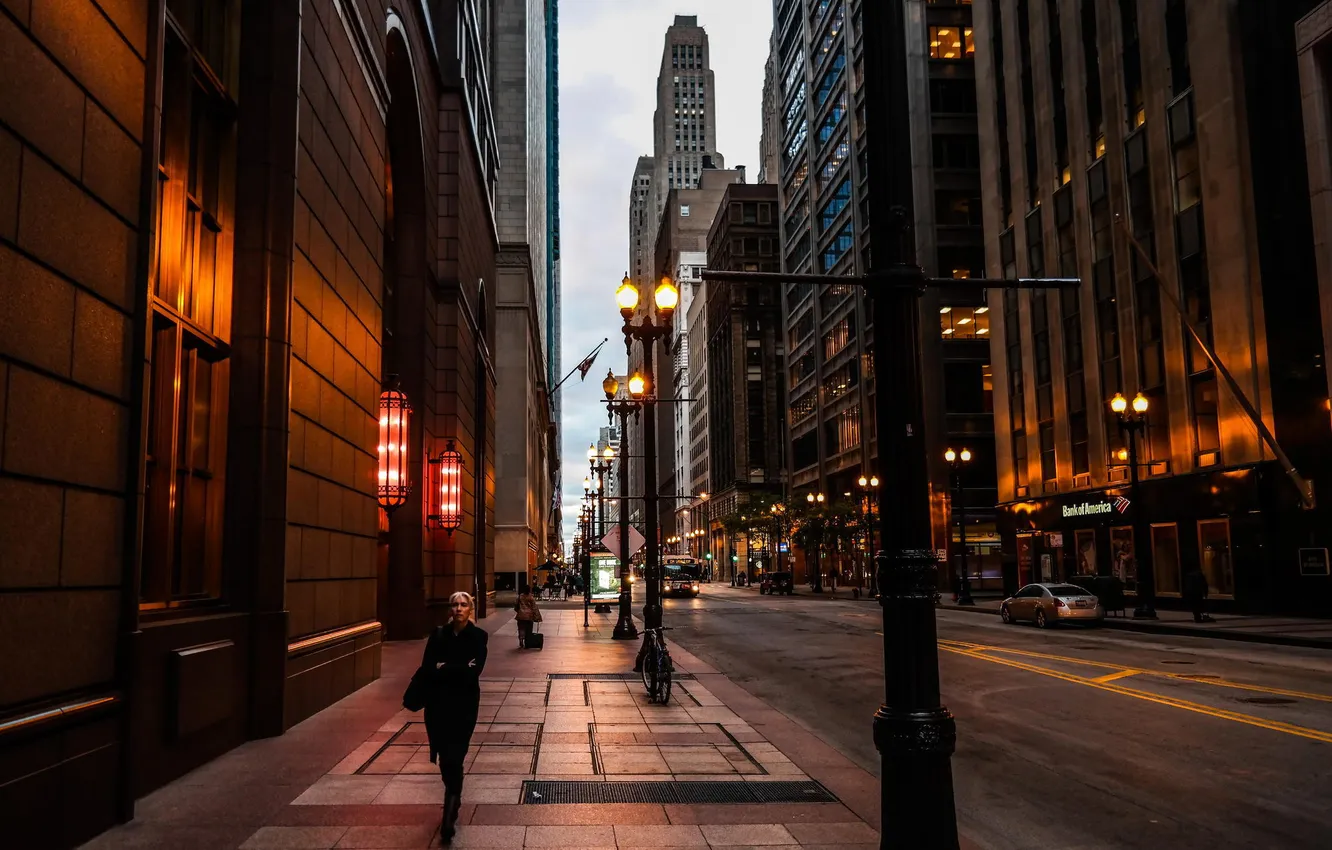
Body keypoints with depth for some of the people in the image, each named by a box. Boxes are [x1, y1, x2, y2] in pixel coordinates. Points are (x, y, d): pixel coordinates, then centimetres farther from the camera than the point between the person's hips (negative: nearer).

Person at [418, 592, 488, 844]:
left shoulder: (478, 636, -4)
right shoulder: (438, 635, 4)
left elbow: (473, 672, -15)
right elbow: (427, 669, -6)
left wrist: (444, 668, -11)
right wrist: (459, 669, -14)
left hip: (464, 706, -3)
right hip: (438, 705, 3)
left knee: (454, 759, -7)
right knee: (445, 759, 11)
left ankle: (449, 818, -1)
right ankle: (454, 799, 36)